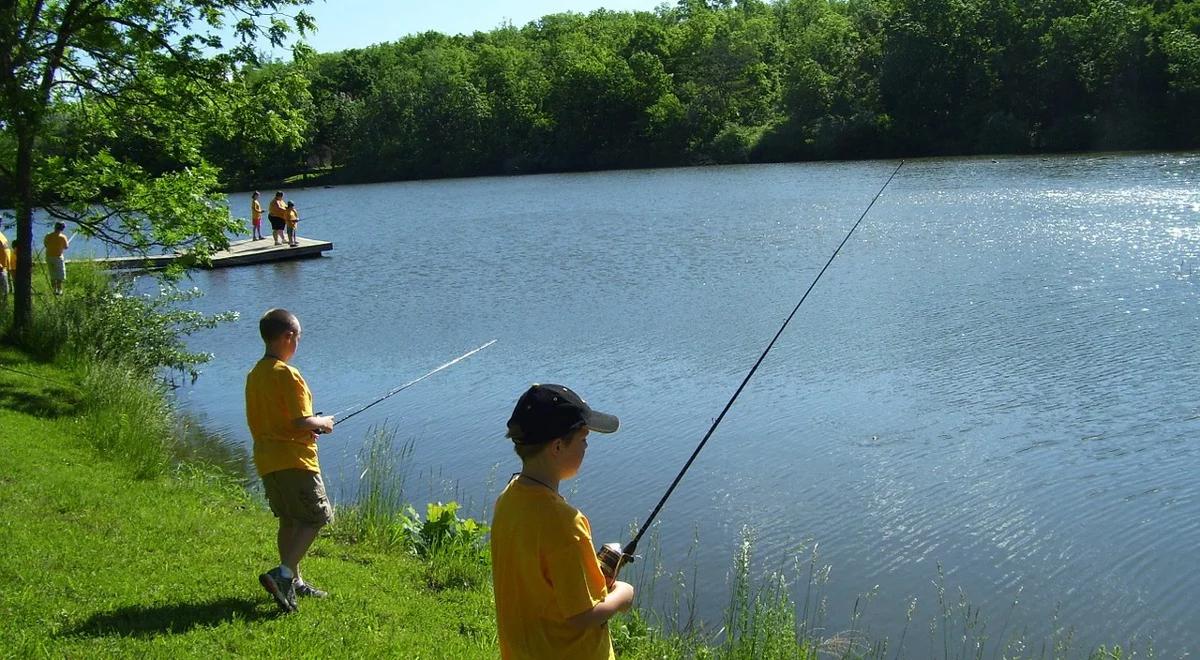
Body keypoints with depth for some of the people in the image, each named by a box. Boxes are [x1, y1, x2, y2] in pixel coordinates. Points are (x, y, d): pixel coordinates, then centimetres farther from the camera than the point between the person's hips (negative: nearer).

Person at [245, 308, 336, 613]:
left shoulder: (254, 374, 10)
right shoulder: (287, 374, -16)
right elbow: (302, 421, -21)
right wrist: (323, 423, 0)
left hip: (266, 460, 9)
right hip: (294, 459, -9)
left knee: (289, 521, 17)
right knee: (315, 518, -1)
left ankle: (293, 582, 22)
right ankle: (283, 574, -13)